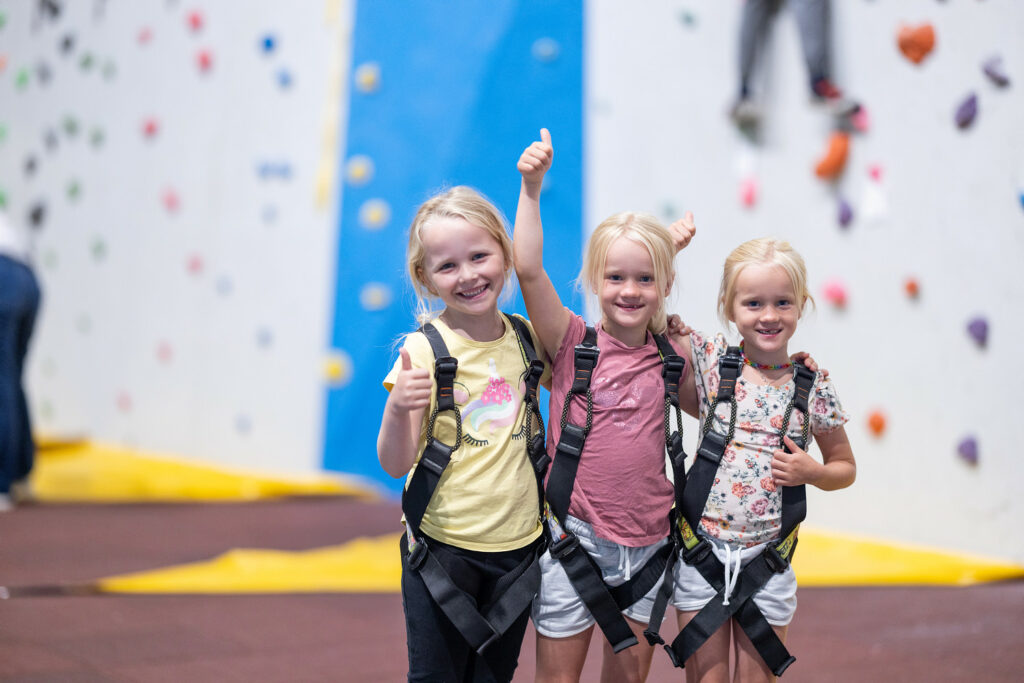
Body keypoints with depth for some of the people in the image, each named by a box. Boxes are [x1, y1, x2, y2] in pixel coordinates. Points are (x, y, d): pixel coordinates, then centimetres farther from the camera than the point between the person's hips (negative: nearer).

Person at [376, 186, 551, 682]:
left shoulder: (527, 338, 0)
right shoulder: (424, 351, -12)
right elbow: (395, 465, -13)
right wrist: (398, 410, -36)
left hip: (517, 544, 4)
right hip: (442, 547, -4)